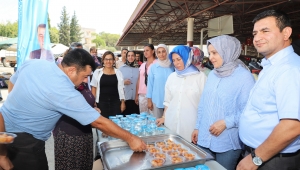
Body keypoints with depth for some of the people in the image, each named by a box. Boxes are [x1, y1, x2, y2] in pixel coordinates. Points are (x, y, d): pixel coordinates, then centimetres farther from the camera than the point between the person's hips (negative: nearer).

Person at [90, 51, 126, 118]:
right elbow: (94, 88, 6)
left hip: (116, 102, 1)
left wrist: (123, 102, 3)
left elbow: (121, 89, 7)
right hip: (102, 102, 0)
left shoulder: (118, 72, 4)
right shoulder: (97, 72, 2)